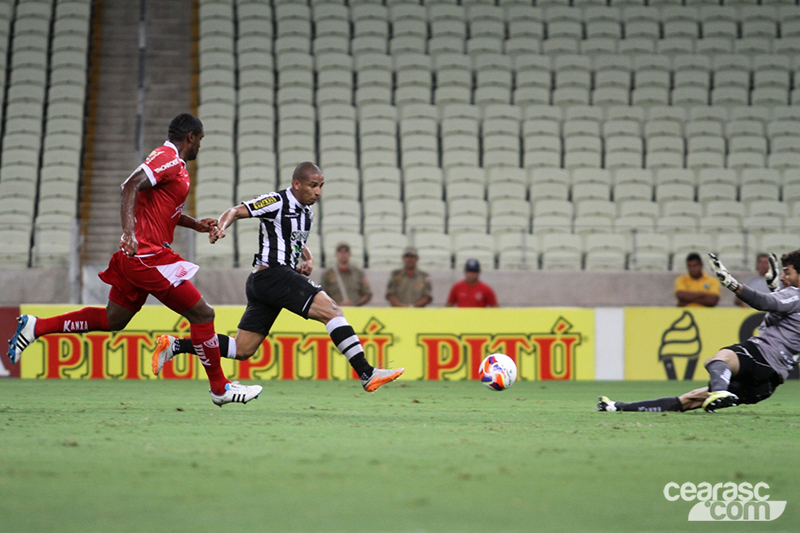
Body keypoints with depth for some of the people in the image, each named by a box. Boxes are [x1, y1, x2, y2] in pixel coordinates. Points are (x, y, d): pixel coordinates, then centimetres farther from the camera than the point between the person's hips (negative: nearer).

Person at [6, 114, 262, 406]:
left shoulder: (171, 161, 19)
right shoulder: (168, 159, -13)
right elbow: (131, 185, -26)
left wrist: (195, 224, 23)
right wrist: (129, 231, -37)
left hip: (135, 255, 10)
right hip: (149, 256, -10)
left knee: (111, 320, 18)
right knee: (202, 314, -5)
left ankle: (35, 327, 18)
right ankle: (220, 388, 3)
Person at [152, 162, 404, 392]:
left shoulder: (306, 211, 17)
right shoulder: (277, 202, -8)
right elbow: (236, 211, -10)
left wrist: (308, 259, 13)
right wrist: (221, 227, -31)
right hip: (272, 275, -10)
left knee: (241, 350, 8)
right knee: (331, 310, -19)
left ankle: (173, 345, 12)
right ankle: (366, 374, -25)